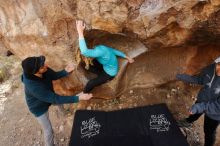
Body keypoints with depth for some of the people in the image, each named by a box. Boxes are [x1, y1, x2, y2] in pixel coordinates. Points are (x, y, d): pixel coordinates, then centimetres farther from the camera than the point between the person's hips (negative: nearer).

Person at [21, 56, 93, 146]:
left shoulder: (43, 69, -28)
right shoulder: (34, 87, -45)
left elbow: (54, 76, -8)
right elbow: (55, 99, -38)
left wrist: (66, 71, -28)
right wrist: (78, 98, -39)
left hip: (48, 97, 6)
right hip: (39, 108, -6)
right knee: (48, 131, 7)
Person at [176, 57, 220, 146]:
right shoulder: (211, 68, -23)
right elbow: (201, 79, -2)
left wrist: (201, 107, -44)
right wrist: (187, 78, -14)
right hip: (202, 99, 6)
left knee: (209, 132, 20)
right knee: (194, 112, 34)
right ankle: (188, 122, 68)